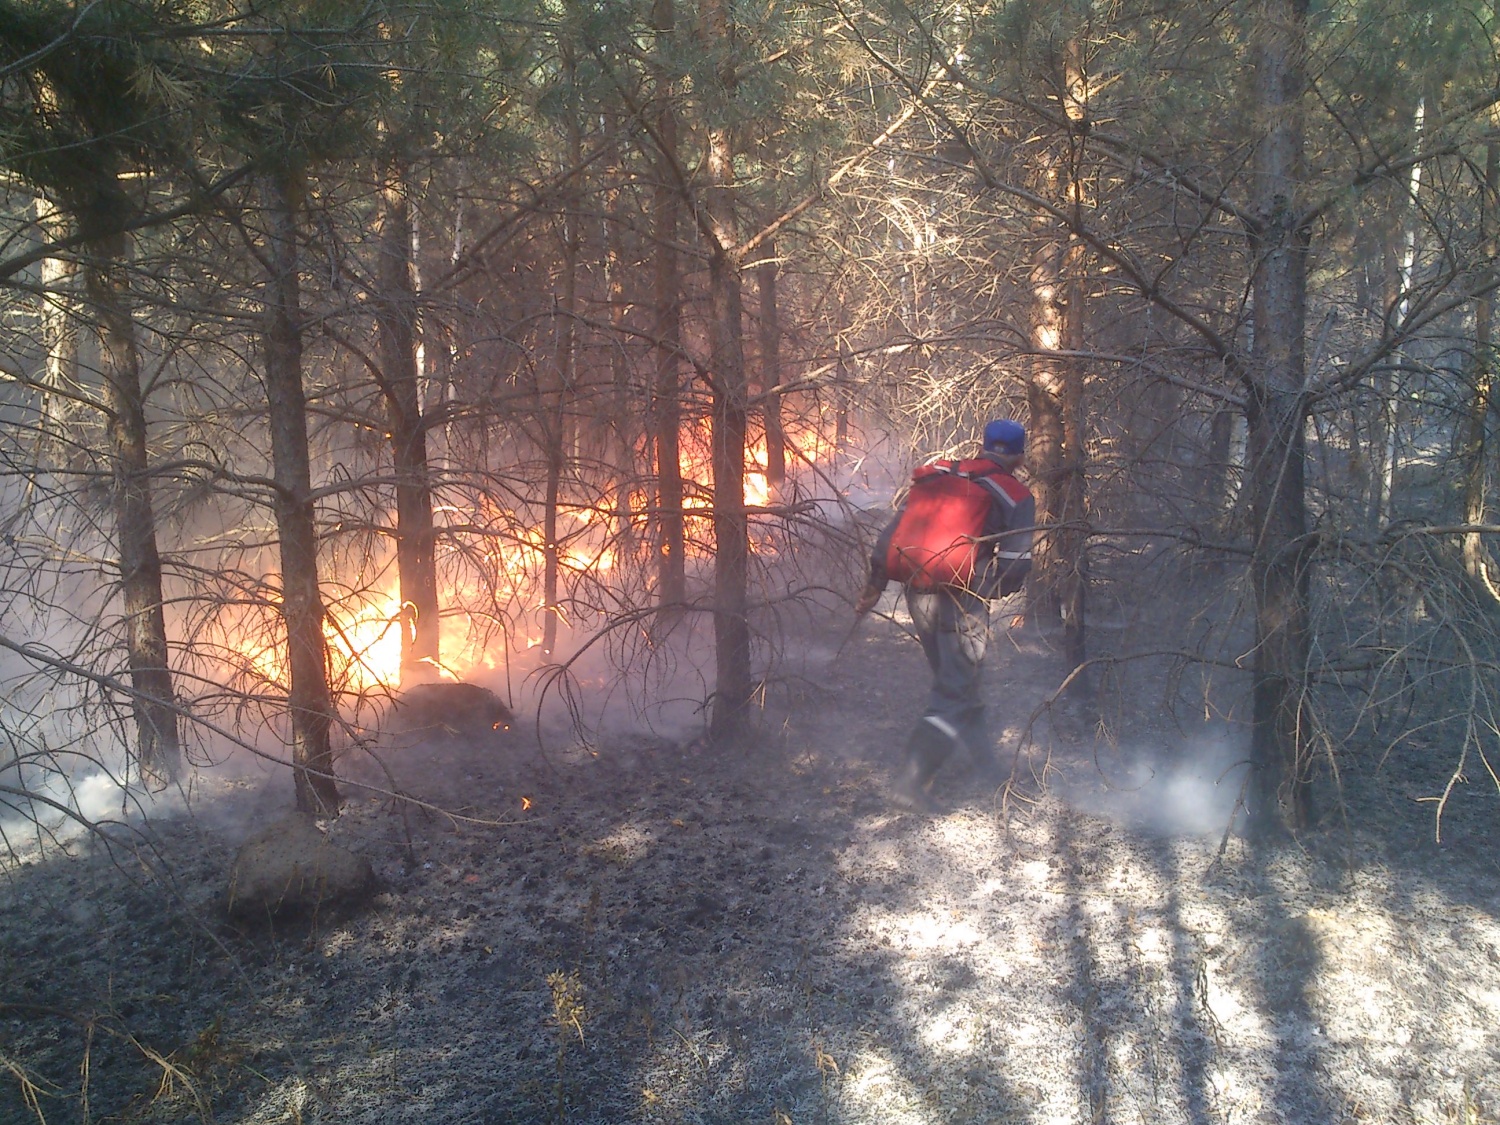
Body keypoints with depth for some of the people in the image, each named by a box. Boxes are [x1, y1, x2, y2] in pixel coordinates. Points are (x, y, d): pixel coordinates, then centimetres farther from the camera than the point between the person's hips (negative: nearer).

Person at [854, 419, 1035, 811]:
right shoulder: (1016, 498, -2)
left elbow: (896, 528, 7)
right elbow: (1016, 566, -8)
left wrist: (876, 581, 11)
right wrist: (991, 588, 13)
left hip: (920, 597, 5)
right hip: (964, 603, -5)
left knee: (956, 679, 22)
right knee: (953, 695, 2)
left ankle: (987, 759, 37)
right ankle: (913, 778, -9)